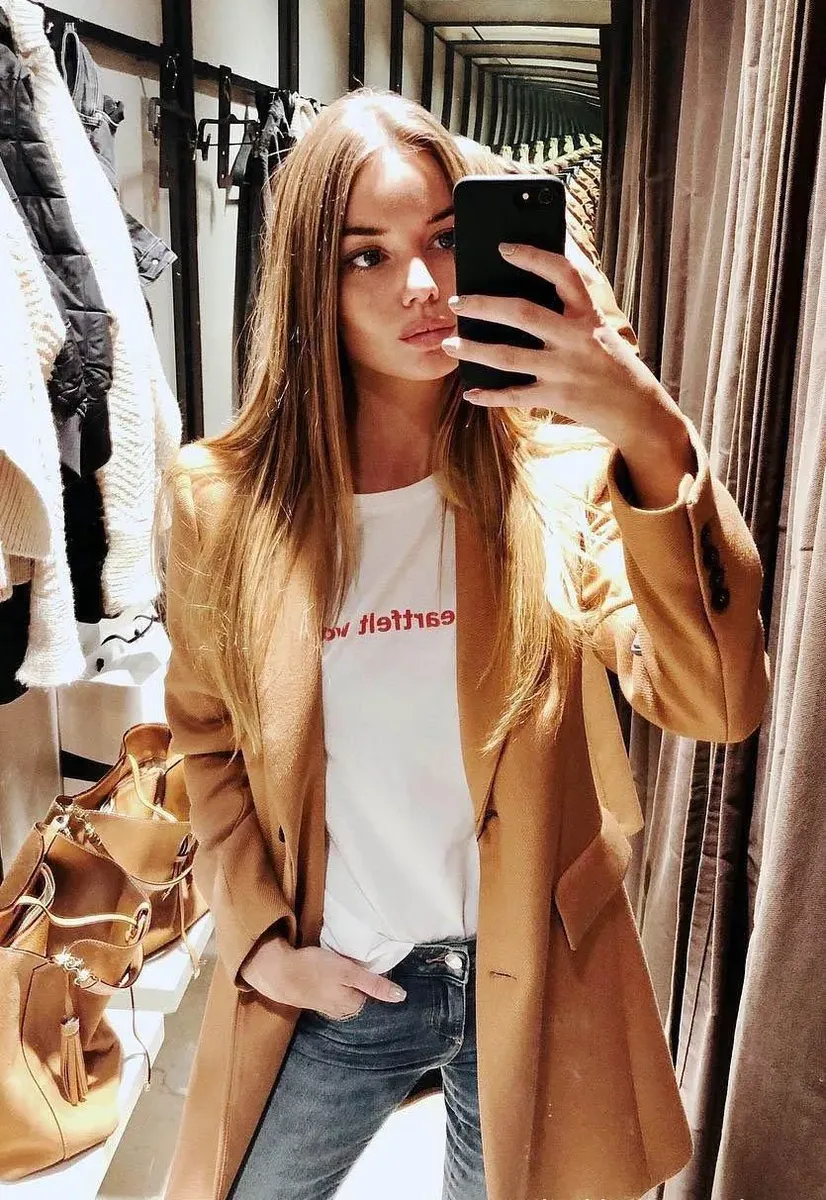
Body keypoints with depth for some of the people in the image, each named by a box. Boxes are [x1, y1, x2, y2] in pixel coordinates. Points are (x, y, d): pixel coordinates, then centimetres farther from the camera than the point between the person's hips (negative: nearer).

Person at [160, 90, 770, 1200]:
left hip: (532, 981, 0)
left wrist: (657, 445, -38)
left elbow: (713, 704, -26)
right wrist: (260, 938, -4)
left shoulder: (562, 473, -14)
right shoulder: (225, 500, -10)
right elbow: (207, 739, 3)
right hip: (329, 986, 1)